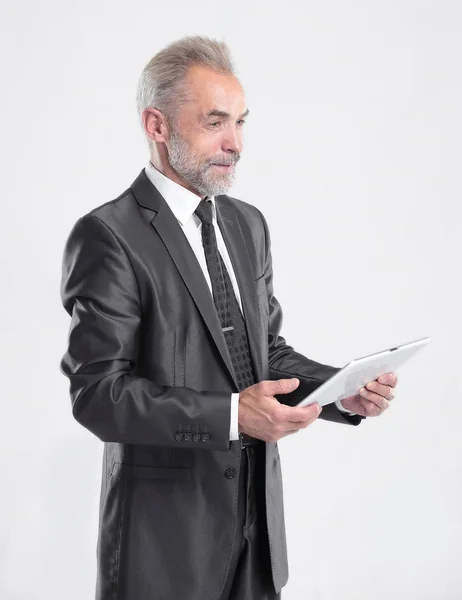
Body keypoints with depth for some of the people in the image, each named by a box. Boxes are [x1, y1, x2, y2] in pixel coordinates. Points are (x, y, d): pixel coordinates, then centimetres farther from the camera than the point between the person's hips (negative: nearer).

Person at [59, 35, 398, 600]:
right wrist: (230, 415, -27)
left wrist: (344, 390, -5)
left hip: (258, 512, 6)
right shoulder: (107, 236, -15)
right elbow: (98, 392, -19)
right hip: (165, 527, -6)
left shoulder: (248, 224, 8)